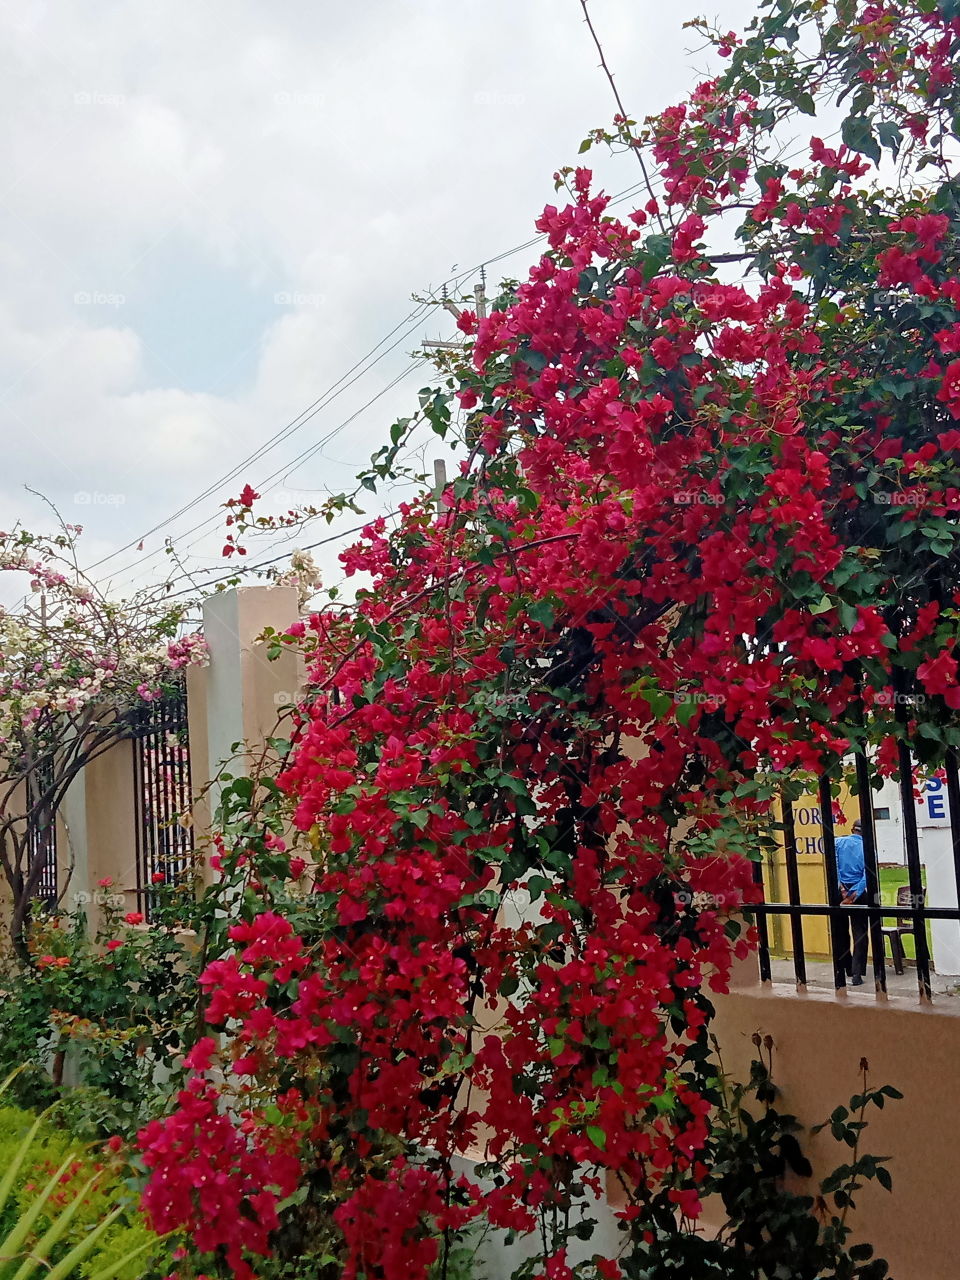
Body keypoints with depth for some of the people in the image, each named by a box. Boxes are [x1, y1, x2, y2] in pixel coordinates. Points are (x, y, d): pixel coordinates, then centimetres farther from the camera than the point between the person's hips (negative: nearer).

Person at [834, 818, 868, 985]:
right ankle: (857, 974, -8)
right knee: (859, 933, 2)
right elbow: (867, 874, -11)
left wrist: (840, 886, -14)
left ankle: (845, 970, 22)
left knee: (841, 932, 14)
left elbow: (834, 864, -11)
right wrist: (855, 894, -17)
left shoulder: (839, 842, 3)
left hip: (840, 890, 2)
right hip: (858, 892, -2)